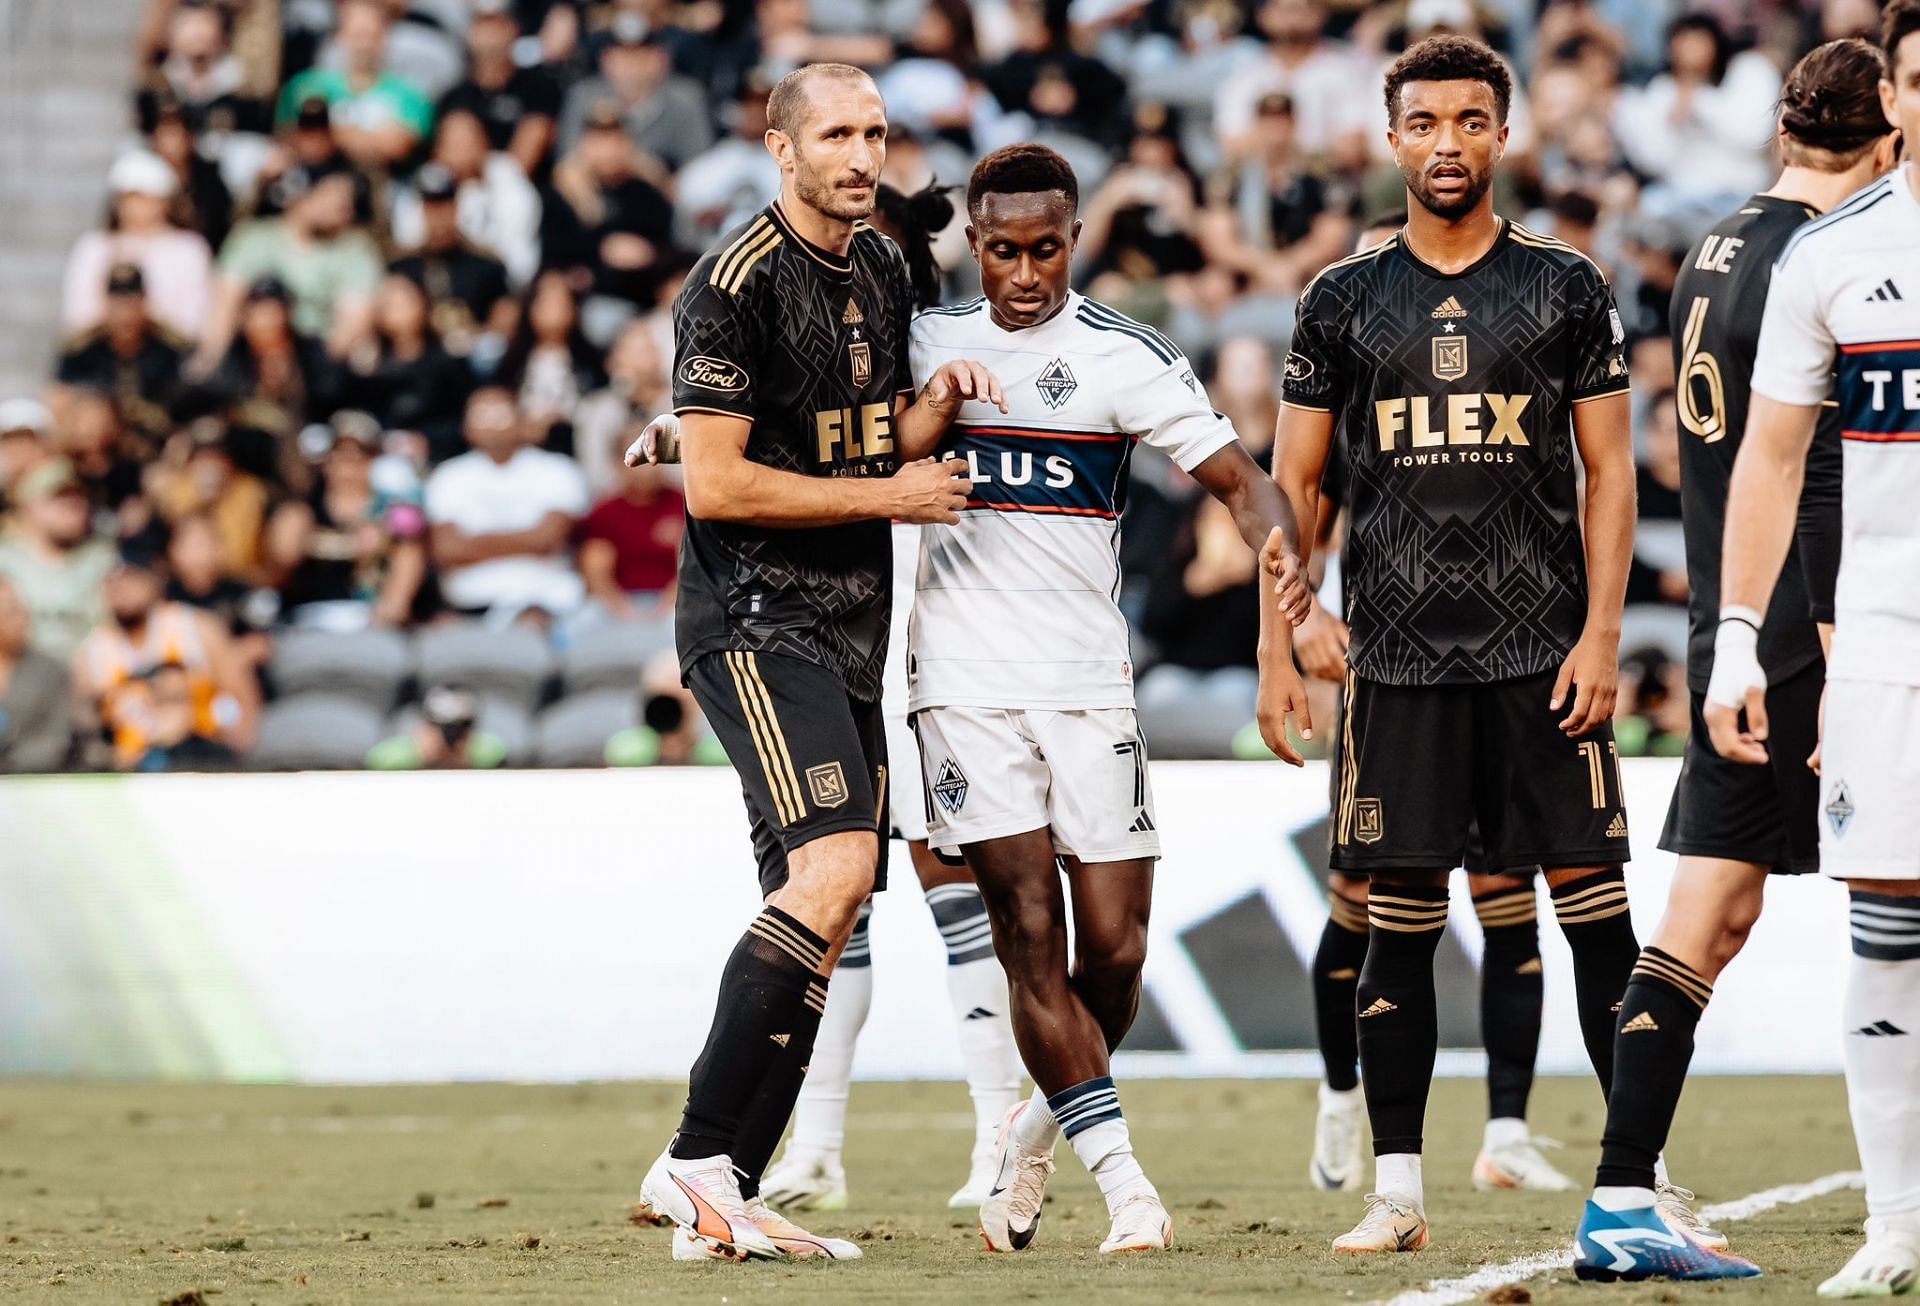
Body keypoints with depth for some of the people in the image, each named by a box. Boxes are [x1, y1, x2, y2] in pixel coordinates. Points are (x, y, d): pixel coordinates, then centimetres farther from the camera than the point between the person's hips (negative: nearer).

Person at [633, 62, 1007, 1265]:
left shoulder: (884, 272, 15)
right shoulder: (739, 282, -11)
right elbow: (714, 485, -15)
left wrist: (939, 402, 4)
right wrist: (887, 496, -11)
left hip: (849, 626, 9)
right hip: (755, 619, -9)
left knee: (824, 913, 5)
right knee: (834, 867, -24)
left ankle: (729, 1201, 7)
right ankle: (697, 1159, -21)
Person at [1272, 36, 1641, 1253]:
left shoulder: (1566, 285, 5)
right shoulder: (1345, 299, 8)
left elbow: (1610, 471, 4)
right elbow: (1295, 482, 11)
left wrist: (1600, 635, -6)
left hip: (1543, 651, -1)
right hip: (1399, 655, 1)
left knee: (1595, 903, -4)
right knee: (1399, 923, 3)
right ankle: (1398, 1190, 9)